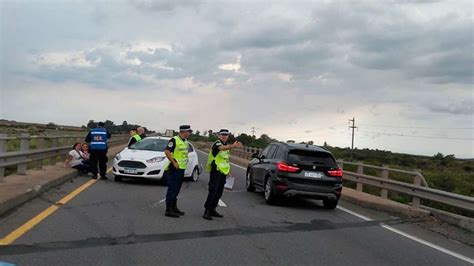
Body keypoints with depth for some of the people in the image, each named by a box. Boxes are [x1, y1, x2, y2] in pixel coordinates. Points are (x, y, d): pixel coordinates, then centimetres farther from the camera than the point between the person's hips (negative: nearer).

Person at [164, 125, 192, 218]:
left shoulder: (185, 141, 13)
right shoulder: (174, 140, -14)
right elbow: (167, 151, -19)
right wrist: (174, 162, -19)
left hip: (182, 168, 9)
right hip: (175, 168, -9)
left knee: (177, 189, 16)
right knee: (172, 189, -6)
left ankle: (174, 207, 25)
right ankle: (168, 210, -2)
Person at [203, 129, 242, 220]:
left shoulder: (226, 144, 16)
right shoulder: (217, 143, -12)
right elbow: (223, 148, -37)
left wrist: (228, 169, 16)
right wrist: (233, 146, -55)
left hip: (223, 172, 9)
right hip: (216, 171, -8)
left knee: (219, 193, 12)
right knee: (213, 191, -12)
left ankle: (212, 210, 23)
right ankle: (207, 211, -8)